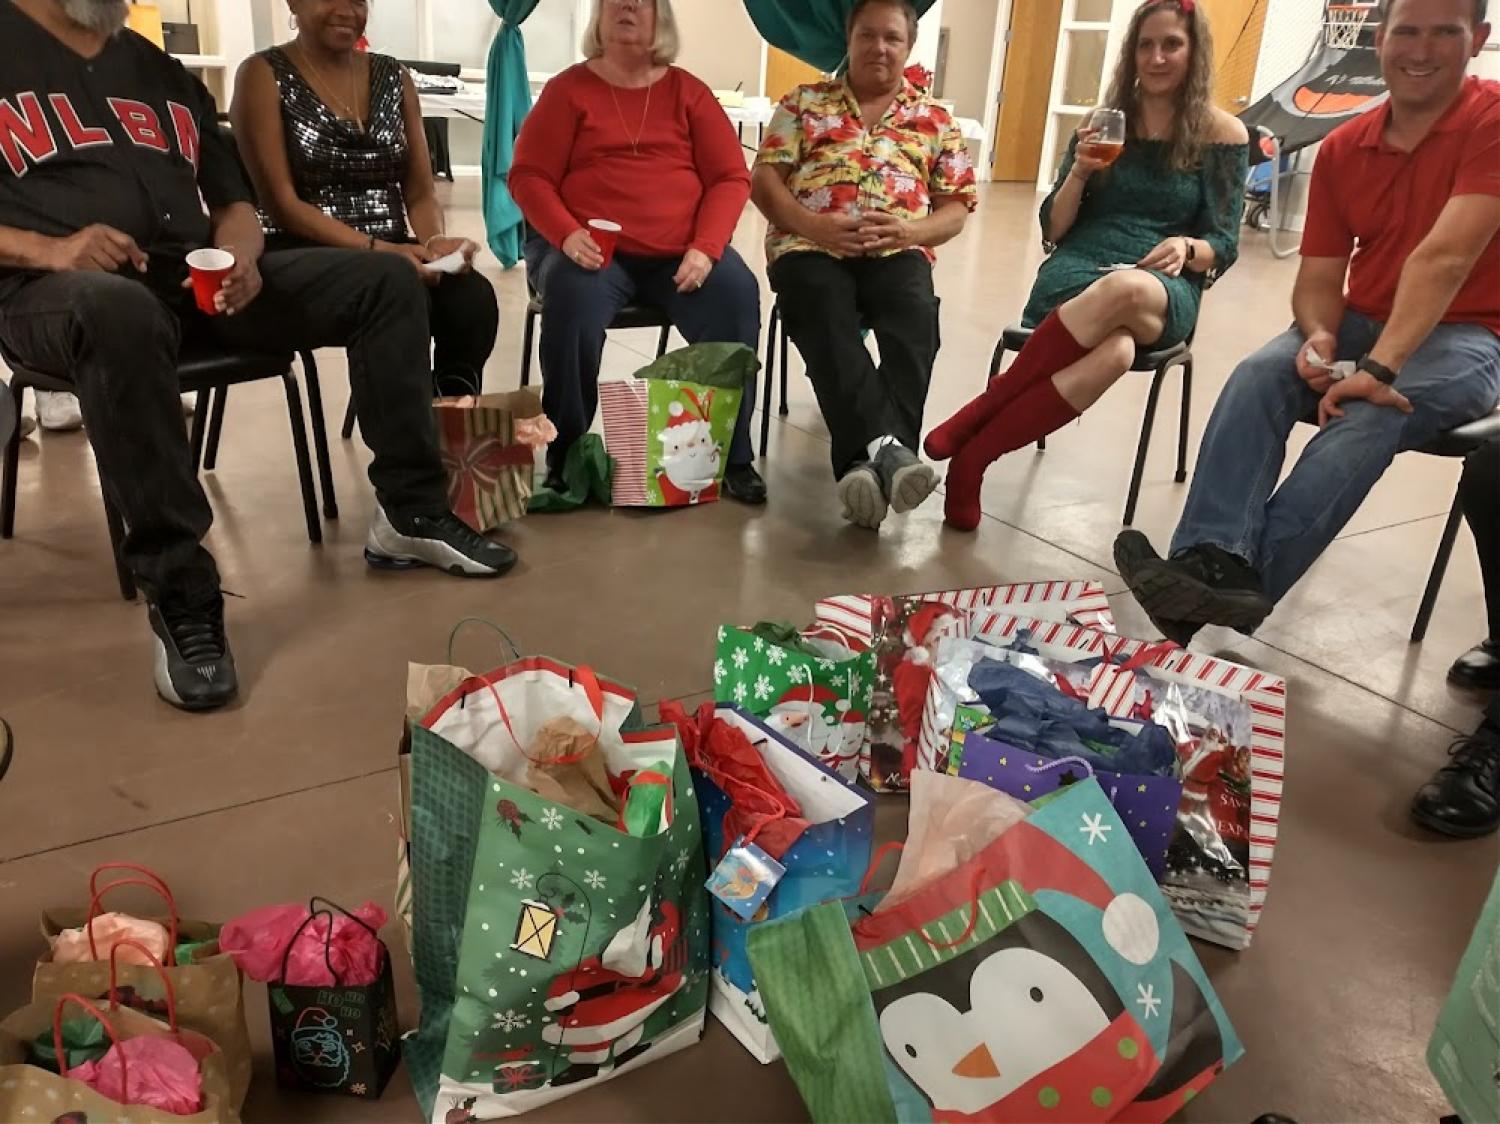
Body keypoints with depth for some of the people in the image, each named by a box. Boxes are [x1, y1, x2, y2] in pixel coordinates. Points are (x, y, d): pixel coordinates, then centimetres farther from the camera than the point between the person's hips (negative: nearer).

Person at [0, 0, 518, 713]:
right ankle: (179, 596, -35)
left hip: (196, 281, 6)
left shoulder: (163, 72, 20)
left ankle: (409, 513, -6)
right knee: (120, 312, -42)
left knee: (386, 279, -6)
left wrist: (239, 254, -5)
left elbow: (232, 201, 19)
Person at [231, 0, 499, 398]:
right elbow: (281, 203, -9)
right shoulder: (264, 75, -1)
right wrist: (375, 248, -21)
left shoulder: (393, 77, 13)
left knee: (473, 297, -27)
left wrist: (436, 242, -13)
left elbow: (420, 193, 10)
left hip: (393, 252, 4)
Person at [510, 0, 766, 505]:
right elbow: (528, 176, 1)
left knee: (736, 294, -26)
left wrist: (704, 248, -13)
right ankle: (566, 457, -20)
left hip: (678, 252, 2)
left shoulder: (688, 92, 11)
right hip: (591, 249, -1)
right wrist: (568, 234, -18)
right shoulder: (568, 89, 7)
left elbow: (731, 177, 5)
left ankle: (732, 454, -15)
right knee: (574, 299, -34)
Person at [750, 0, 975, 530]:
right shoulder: (804, 103, 18)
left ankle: (868, 457, -46)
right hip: (809, 246, -1)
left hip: (897, 251, 1)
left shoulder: (935, 120, 21)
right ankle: (885, 445, -48)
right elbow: (765, 180, 8)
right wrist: (816, 226, -11)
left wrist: (908, 231, -8)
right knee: (826, 317, -36)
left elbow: (957, 207, 15)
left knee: (916, 319, -34)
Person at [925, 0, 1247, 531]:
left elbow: (1224, 247, 5)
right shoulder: (1104, 122, 13)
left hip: (1165, 293, 0)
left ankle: (974, 445, -34)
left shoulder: (1222, 134, 7)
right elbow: (1054, 229, 11)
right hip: (1075, 273, 0)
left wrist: (1188, 247, -17)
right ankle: (970, 458, -32)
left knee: (1126, 290, -42)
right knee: (1114, 350, -40)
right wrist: (1079, 172, -8)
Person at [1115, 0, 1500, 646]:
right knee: (1255, 378, -24)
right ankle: (1211, 563, -41)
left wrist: (1379, 367, -34)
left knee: (1369, 415, -34)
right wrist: (1320, 337, -21)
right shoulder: (1343, 148, 5)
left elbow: (1444, 256, -25)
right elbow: (1319, 278, 2)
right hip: (1363, 324, 5)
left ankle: (1240, 580, -38)